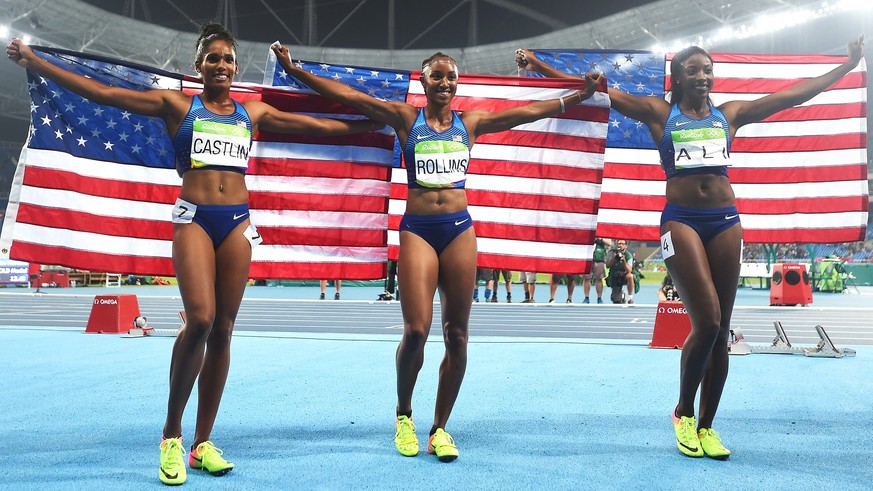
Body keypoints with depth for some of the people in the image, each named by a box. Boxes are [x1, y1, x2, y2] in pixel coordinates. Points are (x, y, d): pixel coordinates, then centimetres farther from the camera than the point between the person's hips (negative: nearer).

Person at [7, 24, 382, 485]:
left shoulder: (253, 112, 17)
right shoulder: (177, 104, 8)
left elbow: (317, 125, 23)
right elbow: (102, 92, 6)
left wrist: (372, 120, 24)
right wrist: (36, 63, 3)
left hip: (237, 222, 3)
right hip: (194, 218, -3)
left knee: (222, 330, 1)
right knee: (200, 319, -22)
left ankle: (202, 443, 10)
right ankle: (171, 434, -3)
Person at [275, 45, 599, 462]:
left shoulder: (470, 123, 12)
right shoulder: (405, 118, 6)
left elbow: (529, 111, 16)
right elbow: (347, 96, 1)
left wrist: (580, 95, 18)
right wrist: (297, 71, -4)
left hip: (460, 229, 3)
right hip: (417, 230, -2)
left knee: (457, 335, 1)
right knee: (416, 331, -12)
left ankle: (440, 428, 14)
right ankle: (404, 415, 14)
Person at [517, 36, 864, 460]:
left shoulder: (730, 113, 16)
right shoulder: (659, 113, 8)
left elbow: (797, 93, 20)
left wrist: (848, 65, 22)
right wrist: (538, 67, 0)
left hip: (725, 221, 4)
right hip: (681, 221, -3)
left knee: (720, 331, 2)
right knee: (707, 322, -15)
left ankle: (706, 426, 15)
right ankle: (683, 412, 9)